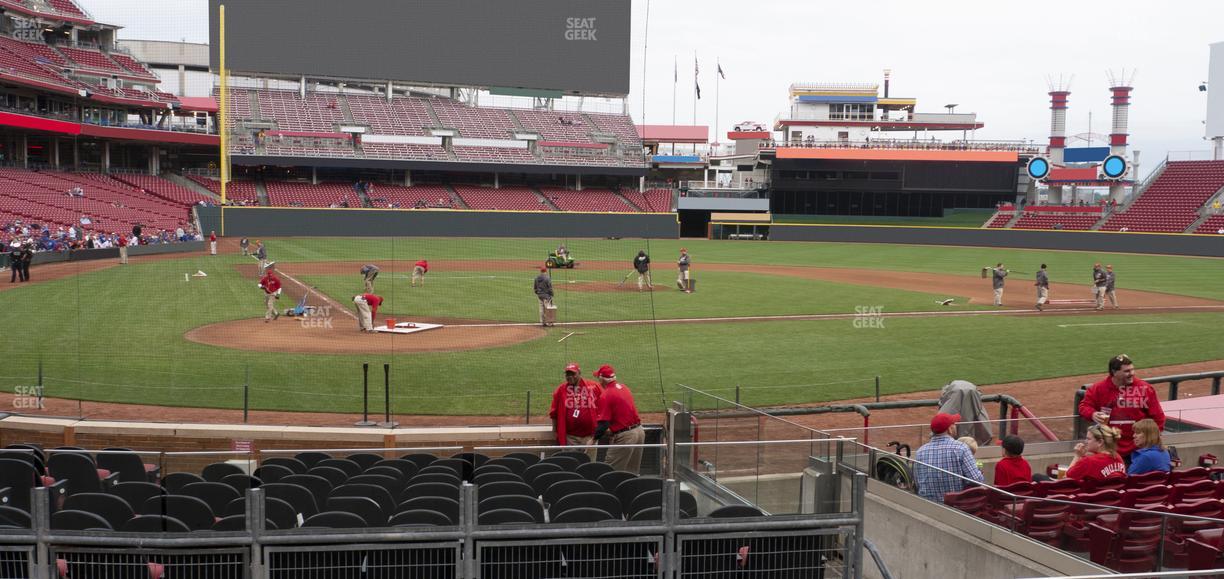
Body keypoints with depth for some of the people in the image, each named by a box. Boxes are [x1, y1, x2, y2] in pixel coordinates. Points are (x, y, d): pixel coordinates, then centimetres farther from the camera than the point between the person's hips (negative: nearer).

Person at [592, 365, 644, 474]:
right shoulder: (624, 387, 9)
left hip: (624, 437, -8)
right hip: (639, 431, 8)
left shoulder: (606, 396, -15)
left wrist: (593, 439, -6)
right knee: (632, 472, 17)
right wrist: (612, 428, 24)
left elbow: (603, 423, -18)